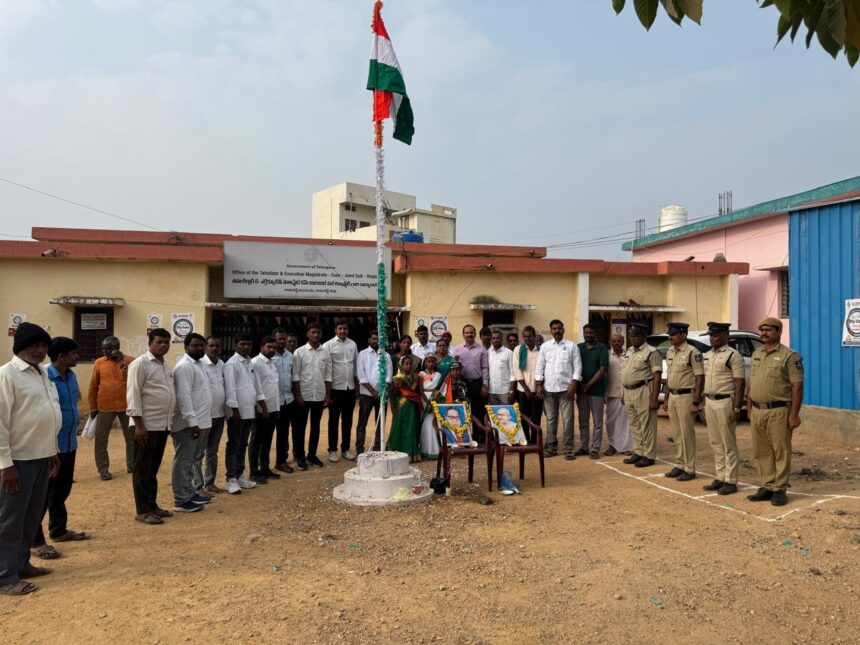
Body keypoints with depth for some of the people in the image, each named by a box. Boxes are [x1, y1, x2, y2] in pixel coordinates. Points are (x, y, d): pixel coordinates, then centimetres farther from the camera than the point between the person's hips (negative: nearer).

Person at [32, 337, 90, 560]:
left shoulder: (71, 375, 6)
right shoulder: (45, 378, -19)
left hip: (69, 443, 8)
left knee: (63, 490, 19)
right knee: (44, 493, 3)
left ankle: (58, 530, 34)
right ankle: (36, 540, 14)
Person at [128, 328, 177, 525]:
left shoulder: (166, 365, 14)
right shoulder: (140, 364, -10)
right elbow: (133, 395, -15)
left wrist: (170, 420, 15)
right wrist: (139, 425, -19)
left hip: (163, 424, 8)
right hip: (147, 425, -8)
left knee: (153, 468, 15)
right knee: (143, 470, 1)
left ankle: (152, 505, 23)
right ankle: (143, 511, 8)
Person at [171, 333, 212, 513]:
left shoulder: (198, 364, 15)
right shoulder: (185, 366, -15)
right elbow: (183, 396, -22)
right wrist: (192, 422, -25)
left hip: (199, 421, 10)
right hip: (187, 423, -10)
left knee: (190, 460, 18)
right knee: (183, 461, -2)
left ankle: (190, 492, 28)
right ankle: (181, 501, 4)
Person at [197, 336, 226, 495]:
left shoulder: (222, 365, 8)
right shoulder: (200, 364, -13)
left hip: (219, 414, 7)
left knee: (213, 451, 15)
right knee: (199, 452, 2)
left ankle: (210, 483, 25)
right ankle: (198, 486, 9)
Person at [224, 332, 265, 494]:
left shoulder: (250, 362, 13)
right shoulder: (231, 363, -11)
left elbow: (256, 385, 17)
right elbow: (230, 389, -15)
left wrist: (263, 406, 12)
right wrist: (235, 410, -18)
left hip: (250, 412, 7)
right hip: (237, 412, -7)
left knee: (243, 445, 14)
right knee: (233, 446, 0)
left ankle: (240, 476, 23)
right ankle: (231, 479, 6)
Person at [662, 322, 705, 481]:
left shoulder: (692, 352, -13)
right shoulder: (670, 353, 12)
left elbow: (700, 378, -14)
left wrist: (696, 402, -17)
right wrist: (666, 398, 17)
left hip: (686, 396, -8)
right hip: (672, 396, 8)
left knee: (687, 434, -1)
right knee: (676, 434, 13)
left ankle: (689, 469, 9)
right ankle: (679, 465, 24)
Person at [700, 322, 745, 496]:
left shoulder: (733, 355, -11)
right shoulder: (708, 355, 13)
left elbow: (739, 384, -14)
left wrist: (736, 408, -18)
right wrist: (704, 404, 17)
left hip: (725, 402, -8)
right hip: (710, 402, 8)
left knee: (728, 444, 0)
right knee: (715, 443, 12)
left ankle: (731, 481, 8)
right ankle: (720, 478, 21)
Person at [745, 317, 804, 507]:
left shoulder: (789, 356, -8)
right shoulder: (756, 354, 13)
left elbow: (797, 386, -11)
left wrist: (794, 414, -15)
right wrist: (749, 408, 15)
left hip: (778, 411, -6)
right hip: (757, 411, 7)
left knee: (781, 451, 1)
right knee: (761, 452, 10)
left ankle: (780, 489, 9)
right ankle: (767, 487, 20)